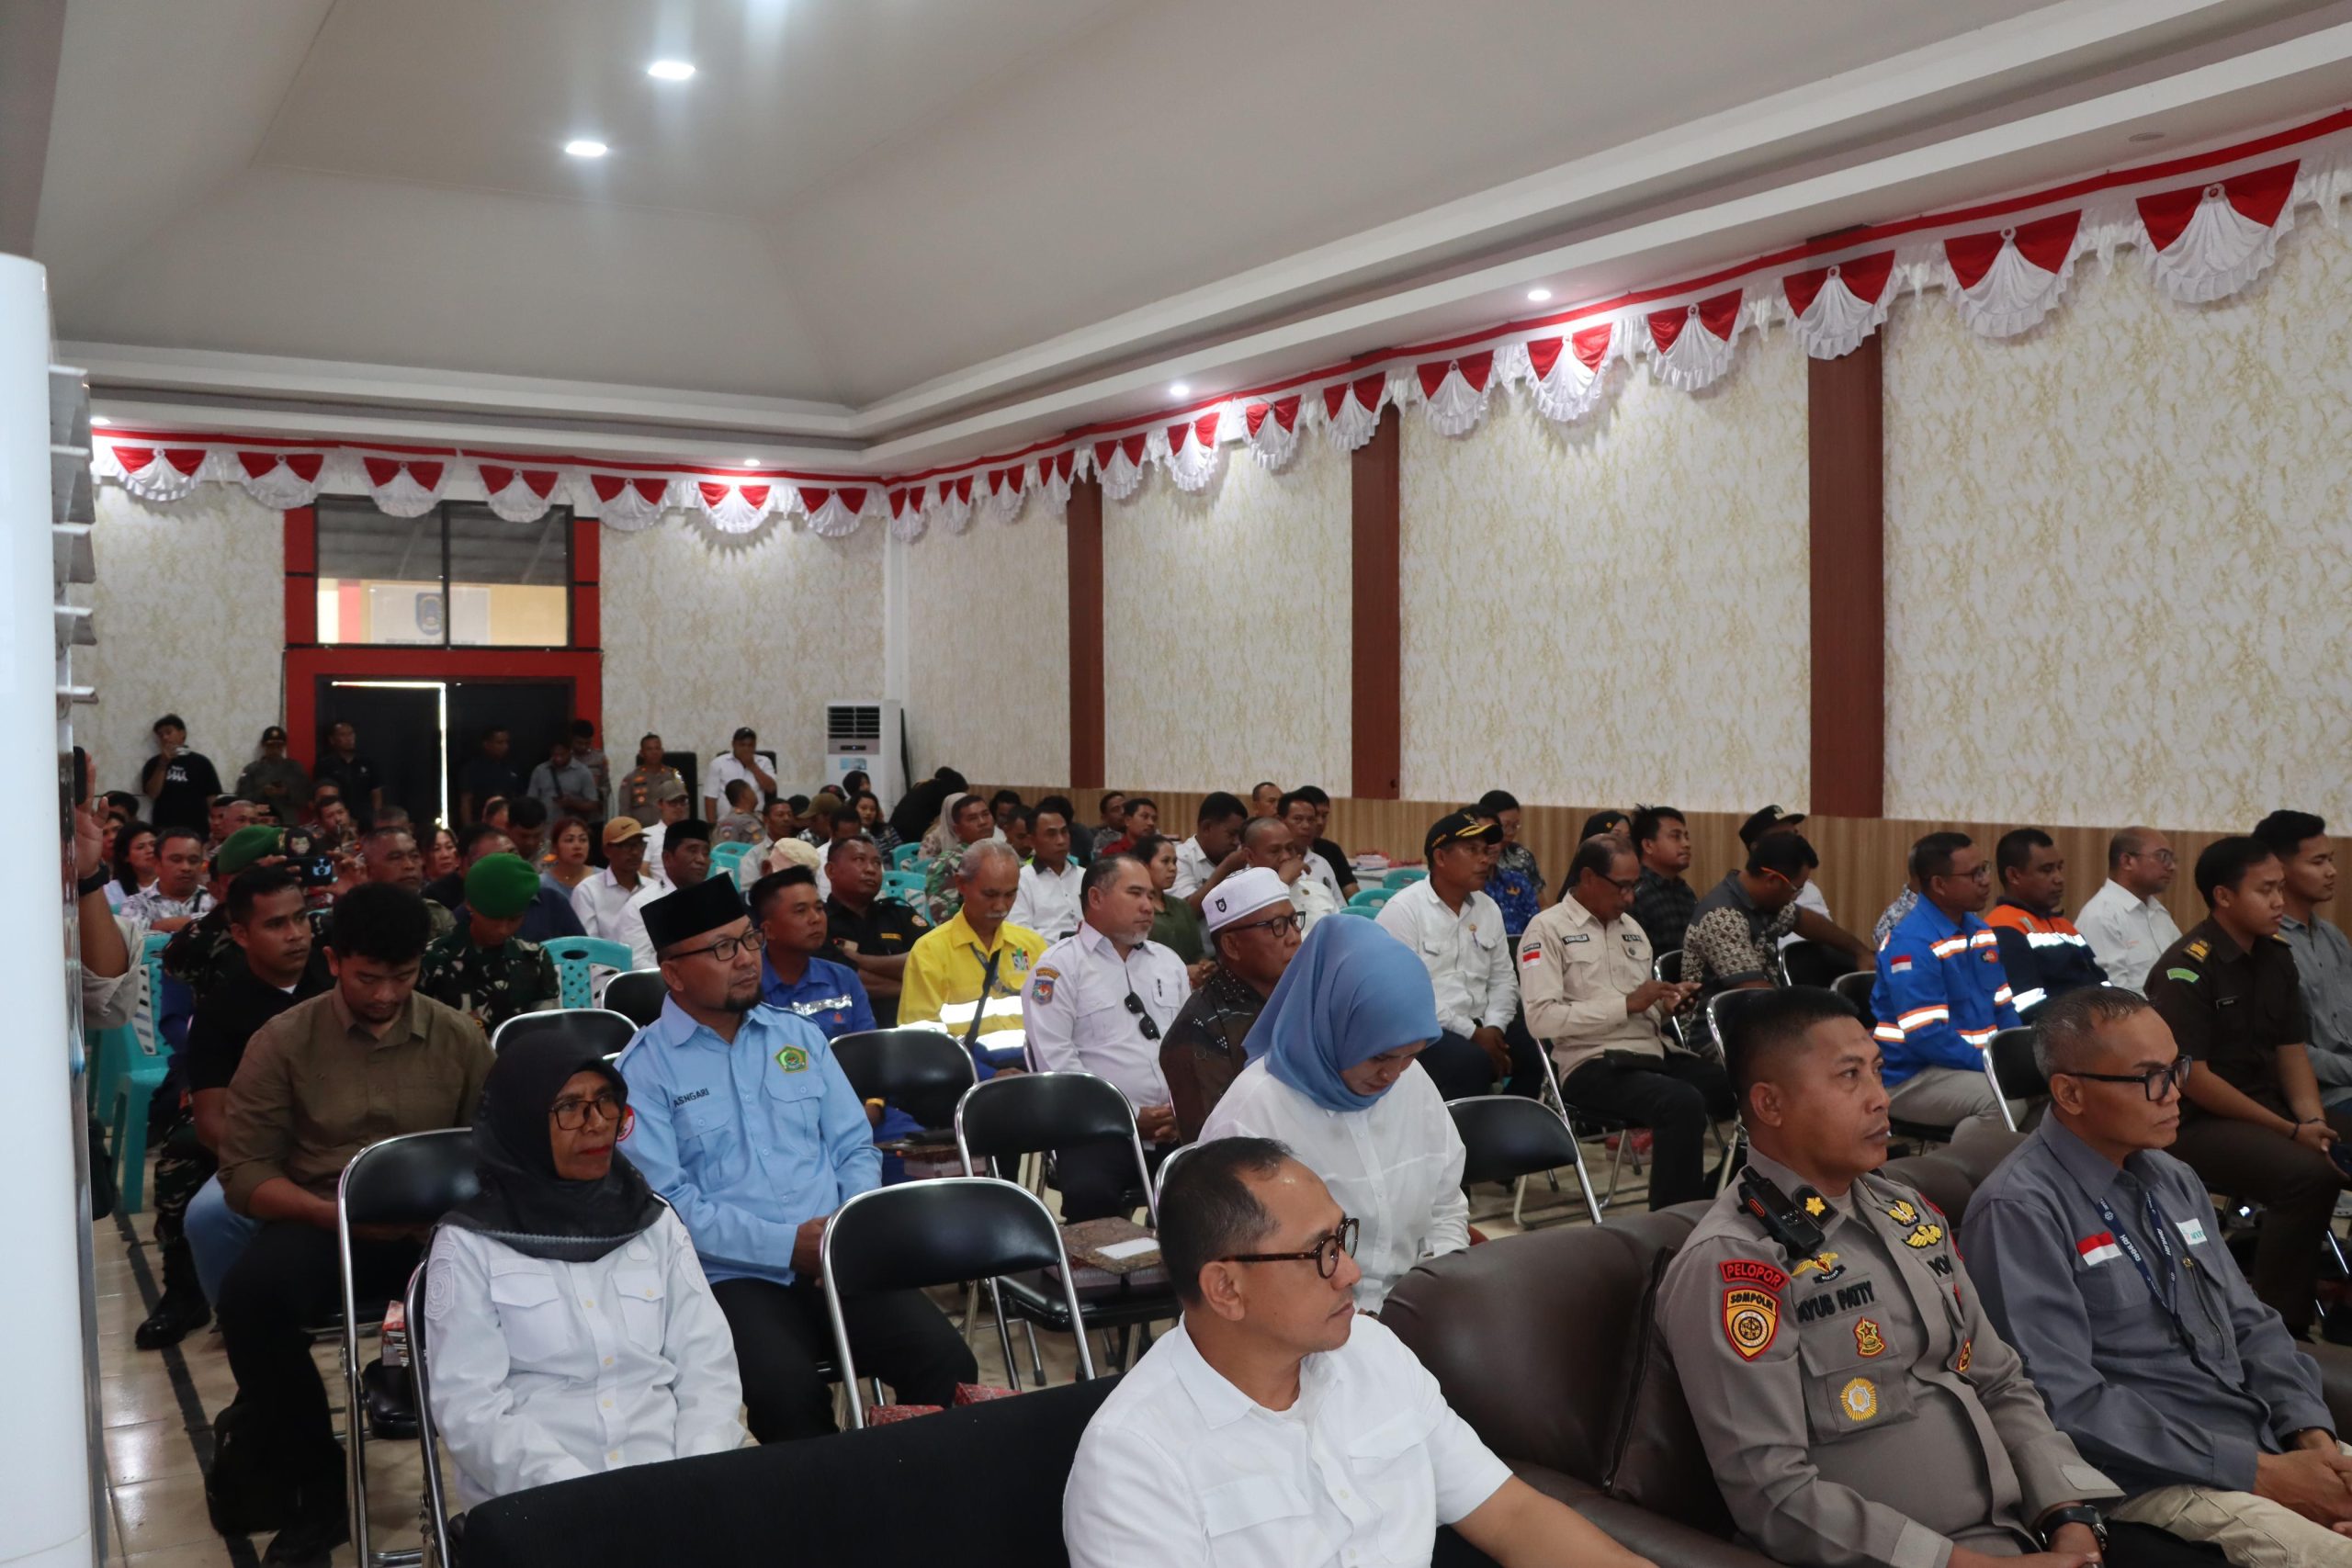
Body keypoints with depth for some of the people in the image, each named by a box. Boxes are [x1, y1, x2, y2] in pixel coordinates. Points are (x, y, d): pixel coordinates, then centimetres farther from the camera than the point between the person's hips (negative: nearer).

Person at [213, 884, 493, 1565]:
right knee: (249, 1293, -34)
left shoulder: (460, 1038, 5)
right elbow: (244, 1169, -2)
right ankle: (319, 1486, -12)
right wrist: (335, 1212, -17)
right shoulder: (283, 1041, 1)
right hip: (320, 1224, 0)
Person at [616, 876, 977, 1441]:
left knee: (949, 1362, -21)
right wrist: (788, 1245, -15)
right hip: (736, 1277, -4)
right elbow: (668, 1202, -9)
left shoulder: (799, 1035, 16)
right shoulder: (644, 1069, 0)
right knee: (791, 1394, -33)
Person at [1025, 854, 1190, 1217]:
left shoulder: (1169, 962, 21)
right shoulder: (1058, 966, 2)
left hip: (1174, 1128, 5)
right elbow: (1055, 1058, -8)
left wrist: (1183, 1108, -3)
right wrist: (1129, 1116, -10)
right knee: (1090, 1194, -34)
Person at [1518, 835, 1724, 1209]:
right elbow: (1542, 1019, -16)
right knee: (1683, 1103, -33)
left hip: (1654, 1054, 7)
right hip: (1593, 1065, -7)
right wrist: (1628, 1003, -16)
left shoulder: (1631, 928, 20)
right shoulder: (1547, 929, -3)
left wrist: (1665, 1004, 1)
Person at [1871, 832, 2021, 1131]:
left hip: (1979, 1062, 9)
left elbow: (2003, 1009, 17)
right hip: (1913, 1077, -9)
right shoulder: (1911, 943, -18)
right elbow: (1926, 1037, -23)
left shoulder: (1981, 932, 11)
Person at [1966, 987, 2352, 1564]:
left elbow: (2250, 1323, 15)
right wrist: (2257, 1472, -17)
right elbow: (2068, 1403, -19)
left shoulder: (2174, 1180, 12)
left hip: (2270, 1442, 8)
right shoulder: (2020, 1211, -15)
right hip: (2153, 1478, -8)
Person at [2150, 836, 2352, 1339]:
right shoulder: (2187, 969, -16)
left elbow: (2292, 1050, 12)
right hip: (2198, 1122, -8)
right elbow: (2192, 1077, -18)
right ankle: (2277, 1327, -20)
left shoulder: (2276, 958, 9)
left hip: (2269, 1107, 8)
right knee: (2309, 1173, -31)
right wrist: (2291, 1131, -16)